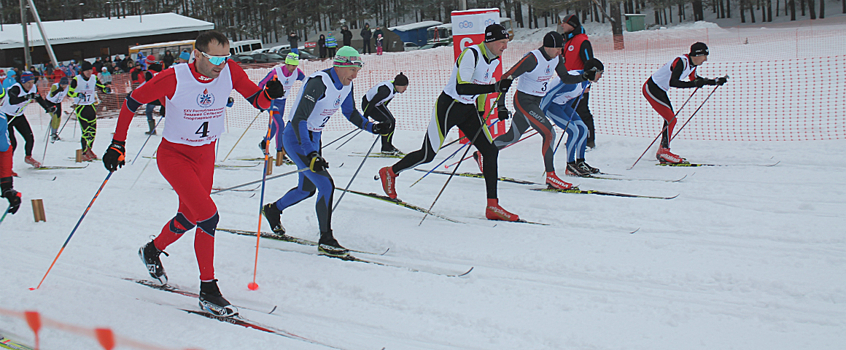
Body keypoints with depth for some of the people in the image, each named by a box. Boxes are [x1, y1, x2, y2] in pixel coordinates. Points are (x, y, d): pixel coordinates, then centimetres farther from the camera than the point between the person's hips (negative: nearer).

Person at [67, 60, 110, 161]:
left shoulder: (94, 78, 3)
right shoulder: (76, 80, -10)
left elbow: (100, 86, 15)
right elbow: (69, 93, -9)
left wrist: (105, 89, -8)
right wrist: (78, 94, -28)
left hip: (91, 107, 5)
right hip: (81, 108, -5)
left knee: (93, 130, 5)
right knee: (86, 131, -12)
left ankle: (89, 150, 26)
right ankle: (84, 154, -5)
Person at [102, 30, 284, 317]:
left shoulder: (230, 71, -14)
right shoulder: (174, 78, -23)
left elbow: (258, 101, -7)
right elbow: (132, 102, -11)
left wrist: (270, 95, -31)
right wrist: (117, 144, -10)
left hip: (205, 156, 6)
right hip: (173, 155, -6)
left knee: (189, 217, 17)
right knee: (208, 215, -19)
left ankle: (152, 251, 44)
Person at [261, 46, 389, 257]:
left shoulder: (346, 85, -2)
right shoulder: (319, 83, -28)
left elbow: (351, 113, 15)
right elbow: (298, 119, -33)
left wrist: (371, 127, -4)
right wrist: (310, 154, -41)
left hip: (314, 139, 9)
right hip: (297, 139, -9)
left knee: (307, 189, 21)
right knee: (326, 185, -17)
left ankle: (273, 210, 46)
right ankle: (326, 241, -8)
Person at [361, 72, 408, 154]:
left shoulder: (394, 87, -7)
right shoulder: (386, 90, -35)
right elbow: (372, 103, -29)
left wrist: (384, 110, 22)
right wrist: (365, 116, -22)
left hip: (378, 104, 9)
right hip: (368, 104, -9)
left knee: (392, 120, 3)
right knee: (389, 122, -15)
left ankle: (388, 146, 13)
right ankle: (386, 148, -4)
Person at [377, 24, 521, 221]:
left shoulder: (495, 60, 4)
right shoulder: (471, 54, -23)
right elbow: (461, 88, -33)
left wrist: (481, 113, 19)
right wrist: (495, 87, -39)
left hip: (469, 109, 8)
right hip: (448, 107, -8)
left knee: (491, 152, -5)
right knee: (427, 155, -1)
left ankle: (492, 206, -2)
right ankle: (390, 173, 25)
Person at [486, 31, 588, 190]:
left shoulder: (556, 58, -1)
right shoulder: (532, 59, -25)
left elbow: (565, 78, 12)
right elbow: (506, 78, -24)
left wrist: (583, 77, -7)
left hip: (536, 102, 9)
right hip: (523, 100, -9)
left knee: (513, 136, 19)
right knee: (549, 133, -17)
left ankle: (482, 155, 38)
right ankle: (550, 176, -10)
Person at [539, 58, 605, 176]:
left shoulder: (587, 80, -2)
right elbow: (551, 93, -28)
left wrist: (569, 112, 25)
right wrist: (540, 115, -22)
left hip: (563, 104, 9)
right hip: (551, 104, -9)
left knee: (583, 129, 2)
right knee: (574, 131, -17)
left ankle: (580, 162, 12)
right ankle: (570, 166, -8)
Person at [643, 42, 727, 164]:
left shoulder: (692, 63, 3)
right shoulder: (682, 62, -26)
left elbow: (694, 79, 20)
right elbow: (673, 82, -36)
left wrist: (716, 81, 14)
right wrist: (694, 84, -37)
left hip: (660, 91, 10)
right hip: (651, 89, -10)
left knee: (670, 119, 12)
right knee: (671, 119, -13)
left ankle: (662, 151, 20)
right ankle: (664, 151, -7)